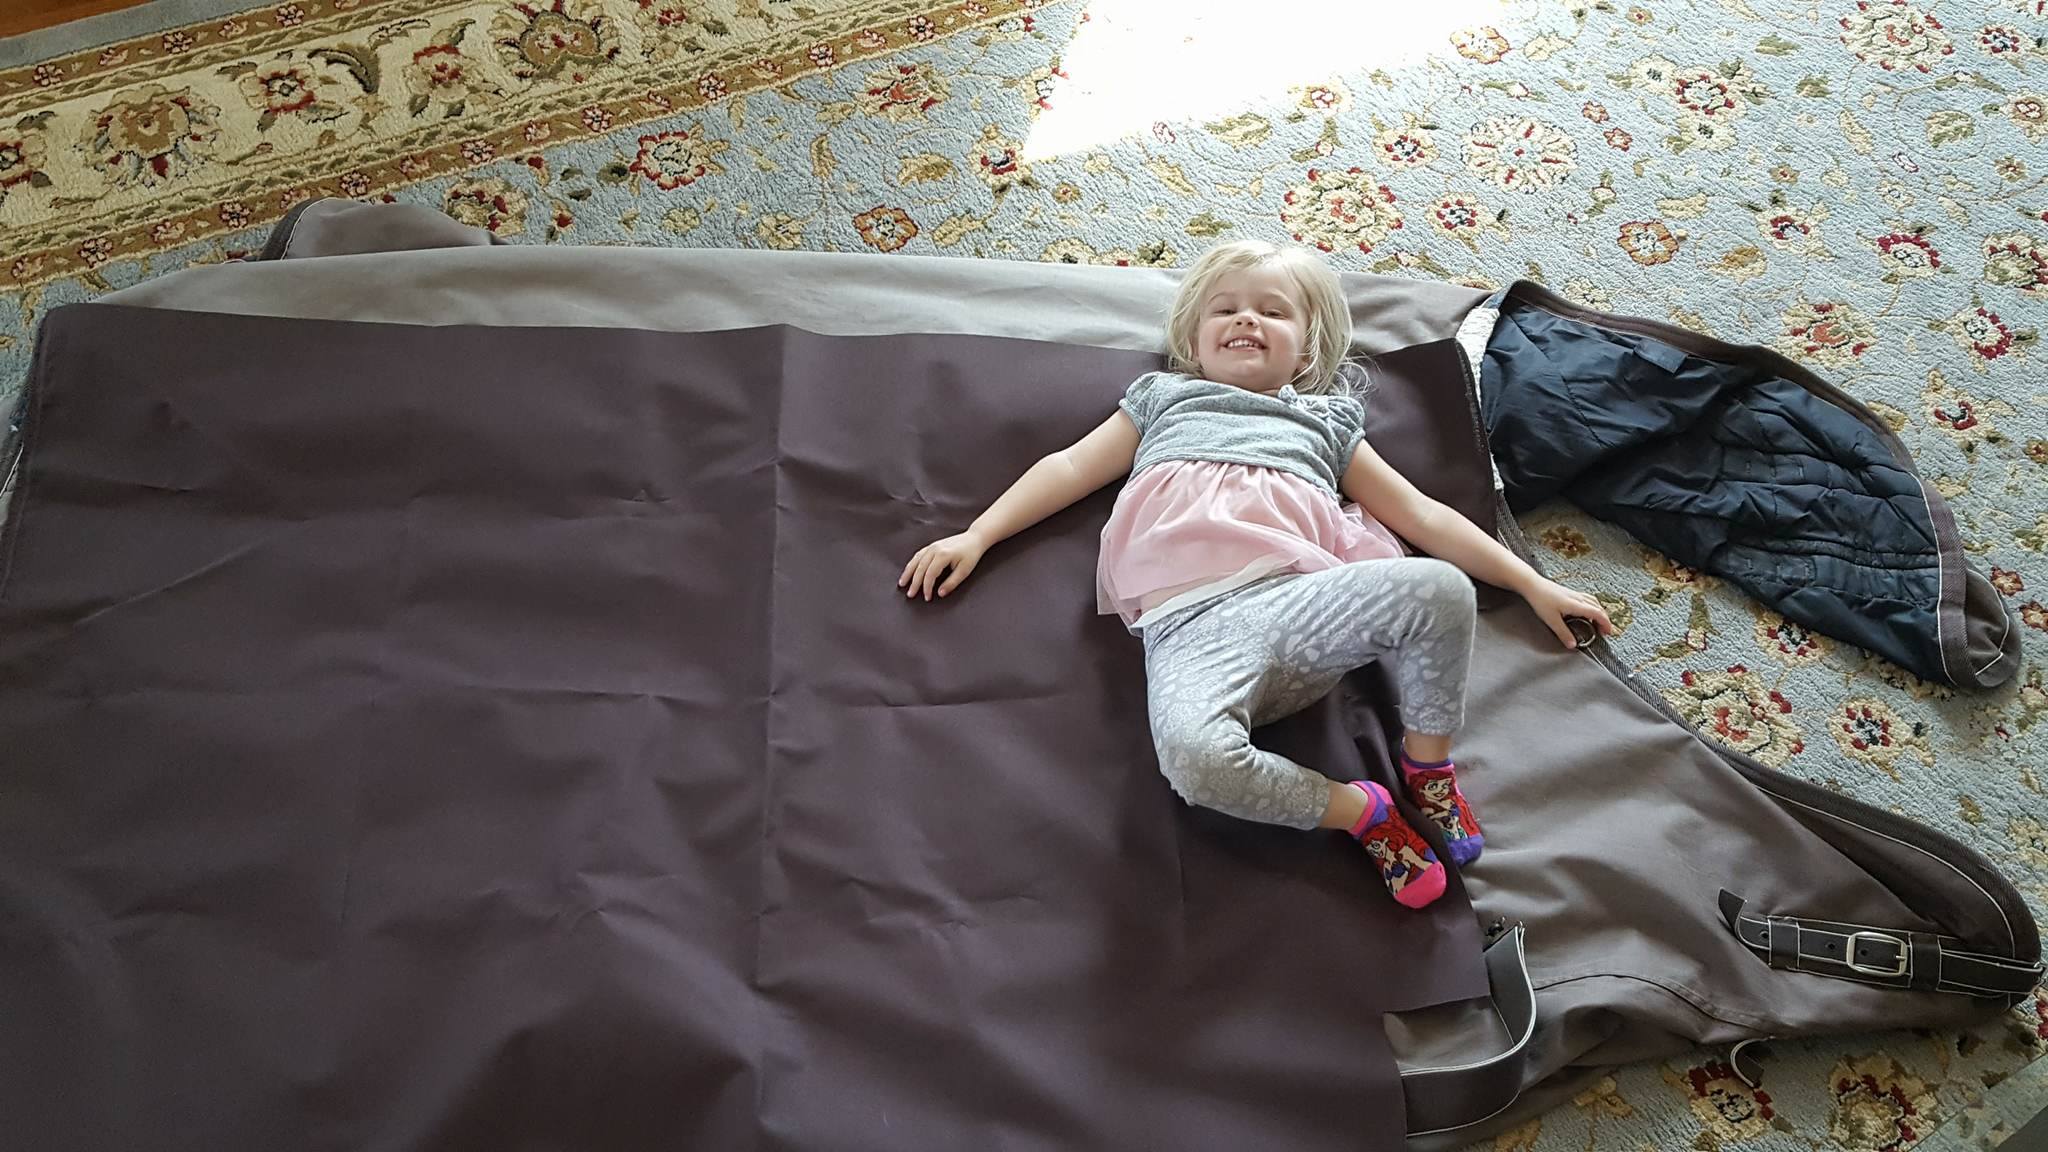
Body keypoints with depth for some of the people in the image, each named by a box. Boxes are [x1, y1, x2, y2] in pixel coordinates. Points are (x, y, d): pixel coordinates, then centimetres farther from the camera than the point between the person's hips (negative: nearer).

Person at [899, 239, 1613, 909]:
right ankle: (1361, 812, -12)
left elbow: (1419, 513, 28)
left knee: (1438, 589, -30)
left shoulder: (1324, 420, 31)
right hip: (1193, 628, -1)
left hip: (1299, 597, 2)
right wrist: (974, 537, 15)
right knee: (1196, 757, -37)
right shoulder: (1163, 399, 33)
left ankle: (1427, 764, -4)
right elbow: (1070, 468, 27)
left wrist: (1533, 583, 22)